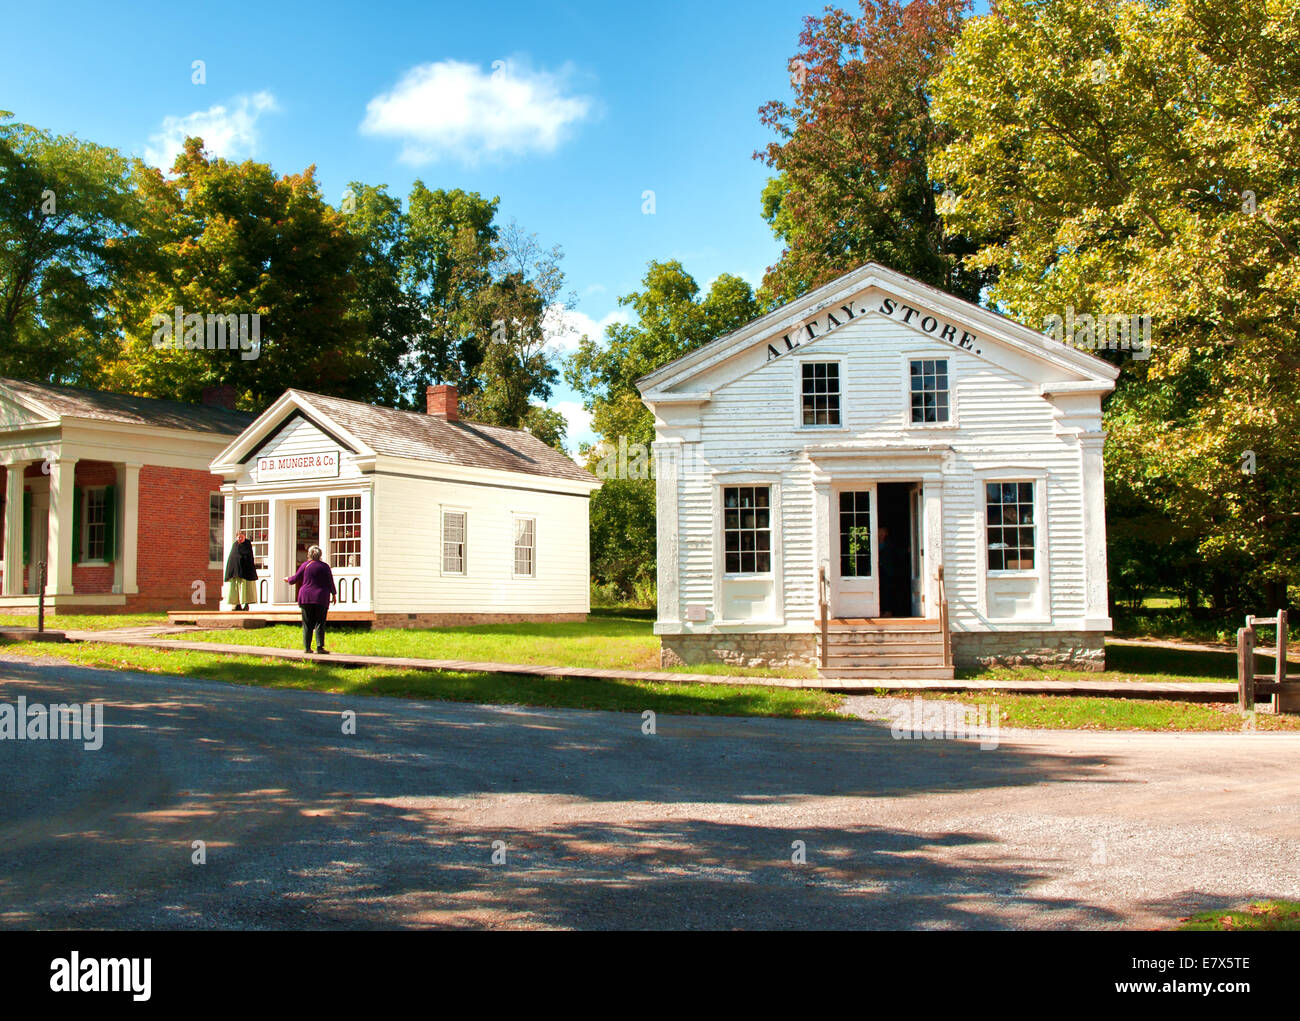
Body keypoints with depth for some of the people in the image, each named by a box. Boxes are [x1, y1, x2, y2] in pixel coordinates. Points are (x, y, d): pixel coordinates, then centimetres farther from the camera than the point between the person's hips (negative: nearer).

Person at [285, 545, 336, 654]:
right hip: (321, 599, -1)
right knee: (320, 623, 1)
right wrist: (334, 594, 15)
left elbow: (296, 578, 8)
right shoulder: (325, 566, 1)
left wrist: (288, 580, 29)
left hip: (306, 597, 1)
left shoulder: (306, 565, 1)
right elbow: (330, 582, 2)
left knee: (307, 624, 6)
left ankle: (307, 647, 5)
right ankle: (320, 647, -8)